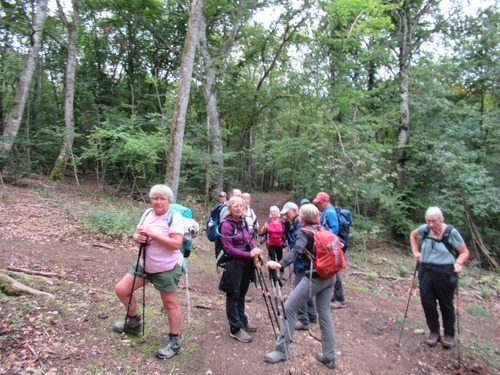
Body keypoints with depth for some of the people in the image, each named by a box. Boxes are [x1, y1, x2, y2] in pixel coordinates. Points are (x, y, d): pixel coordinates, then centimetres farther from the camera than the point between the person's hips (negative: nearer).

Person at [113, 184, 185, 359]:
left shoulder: (174, 216, -18)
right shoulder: (147, 213, 4)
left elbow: (177, 243, -27)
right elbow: (136, 234, 12)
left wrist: (153, 234, -28)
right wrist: (137, 237, -13)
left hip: (167, 268, -7)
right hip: (145, 264, 8)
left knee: (170, 303, 5)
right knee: (121, 289, 11)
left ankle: (175, 341, 24)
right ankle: (134, 321, 36)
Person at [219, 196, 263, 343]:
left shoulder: (243, 222, 5)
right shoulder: (227, 225, -16)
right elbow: (229, 249, -19)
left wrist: (255, 249, -6)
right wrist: (249, 254, -22)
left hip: (246, 264, 7)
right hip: (234, 265, -7)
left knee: (242, 294, 20)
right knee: (233, 296, 6)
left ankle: (242, 321, 36)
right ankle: (235, 329, 17)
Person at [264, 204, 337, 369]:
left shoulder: (304, 232, -10)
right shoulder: (322, 229, 10)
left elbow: (296, 250, -29)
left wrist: (280, 264, -42)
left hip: (315, 278, -8)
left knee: (289, 308, 3)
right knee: (324, 313, 17)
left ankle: (282, 350, 11)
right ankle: (329, 357, 25)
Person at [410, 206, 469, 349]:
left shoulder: (451, 232, -12)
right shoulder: (424, 229, -2)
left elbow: (465, 252, -6)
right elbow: (413, 235, 20)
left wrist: (458, 263, -25)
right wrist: (415, 252, 11)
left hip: (445, 272, -3)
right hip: (425, 270, 3)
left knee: (446, 304, 11)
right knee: (427, 302, 5)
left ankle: (449, 335, 31)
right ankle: (434, 332, 25)